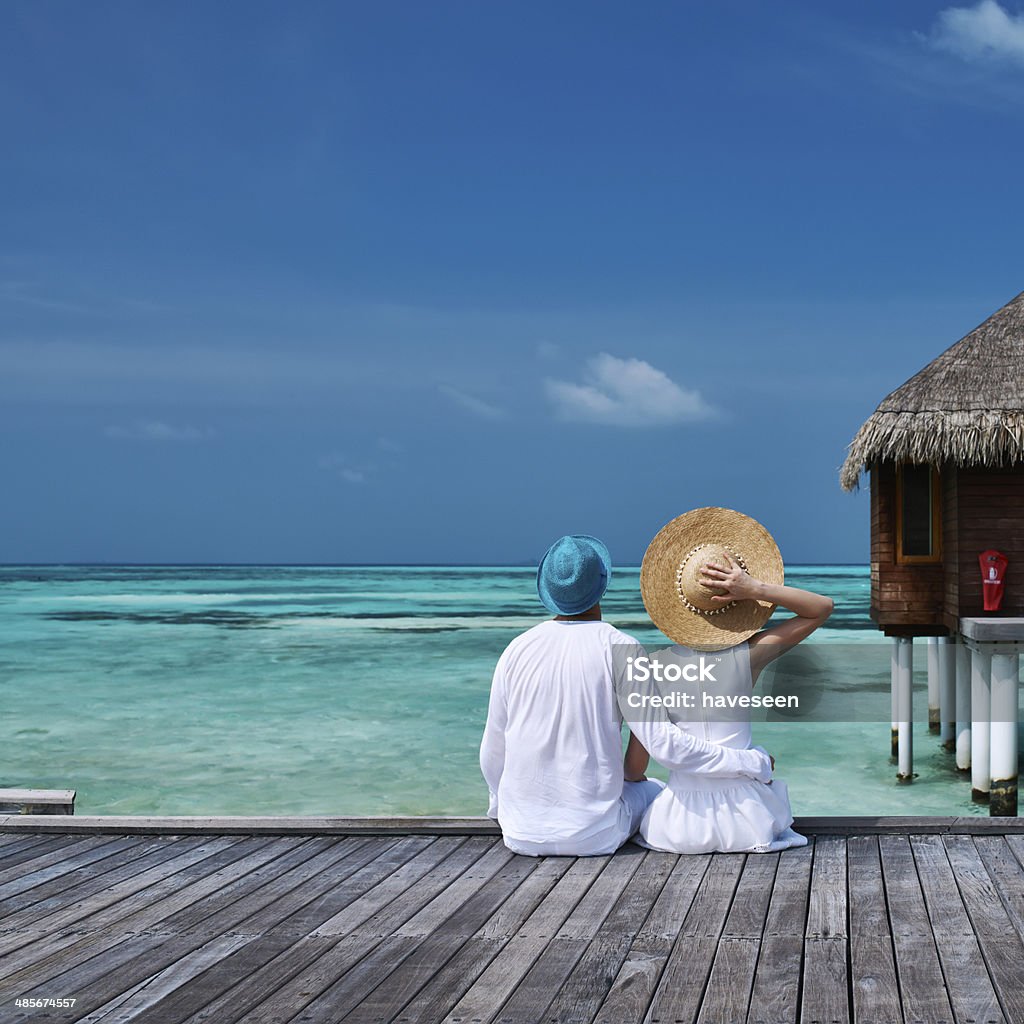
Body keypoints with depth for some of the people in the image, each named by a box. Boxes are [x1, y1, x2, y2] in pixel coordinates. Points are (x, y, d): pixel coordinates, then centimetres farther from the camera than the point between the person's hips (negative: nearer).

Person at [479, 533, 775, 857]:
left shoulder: (517, 650, -2)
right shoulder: (620, 649, -10)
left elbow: (493, 754, 6)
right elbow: (663, 742, -15)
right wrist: (755, 763, -5)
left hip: (521, 835, 3)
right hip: (595, 836, -3)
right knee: (652, 790, 30)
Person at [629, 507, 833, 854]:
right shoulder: (749, 655, -10)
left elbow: (635, 766, -7)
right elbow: (823, 608, 2)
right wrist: (757, 589, -12)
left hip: (679, 829, 0)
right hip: (745, 821, 0)